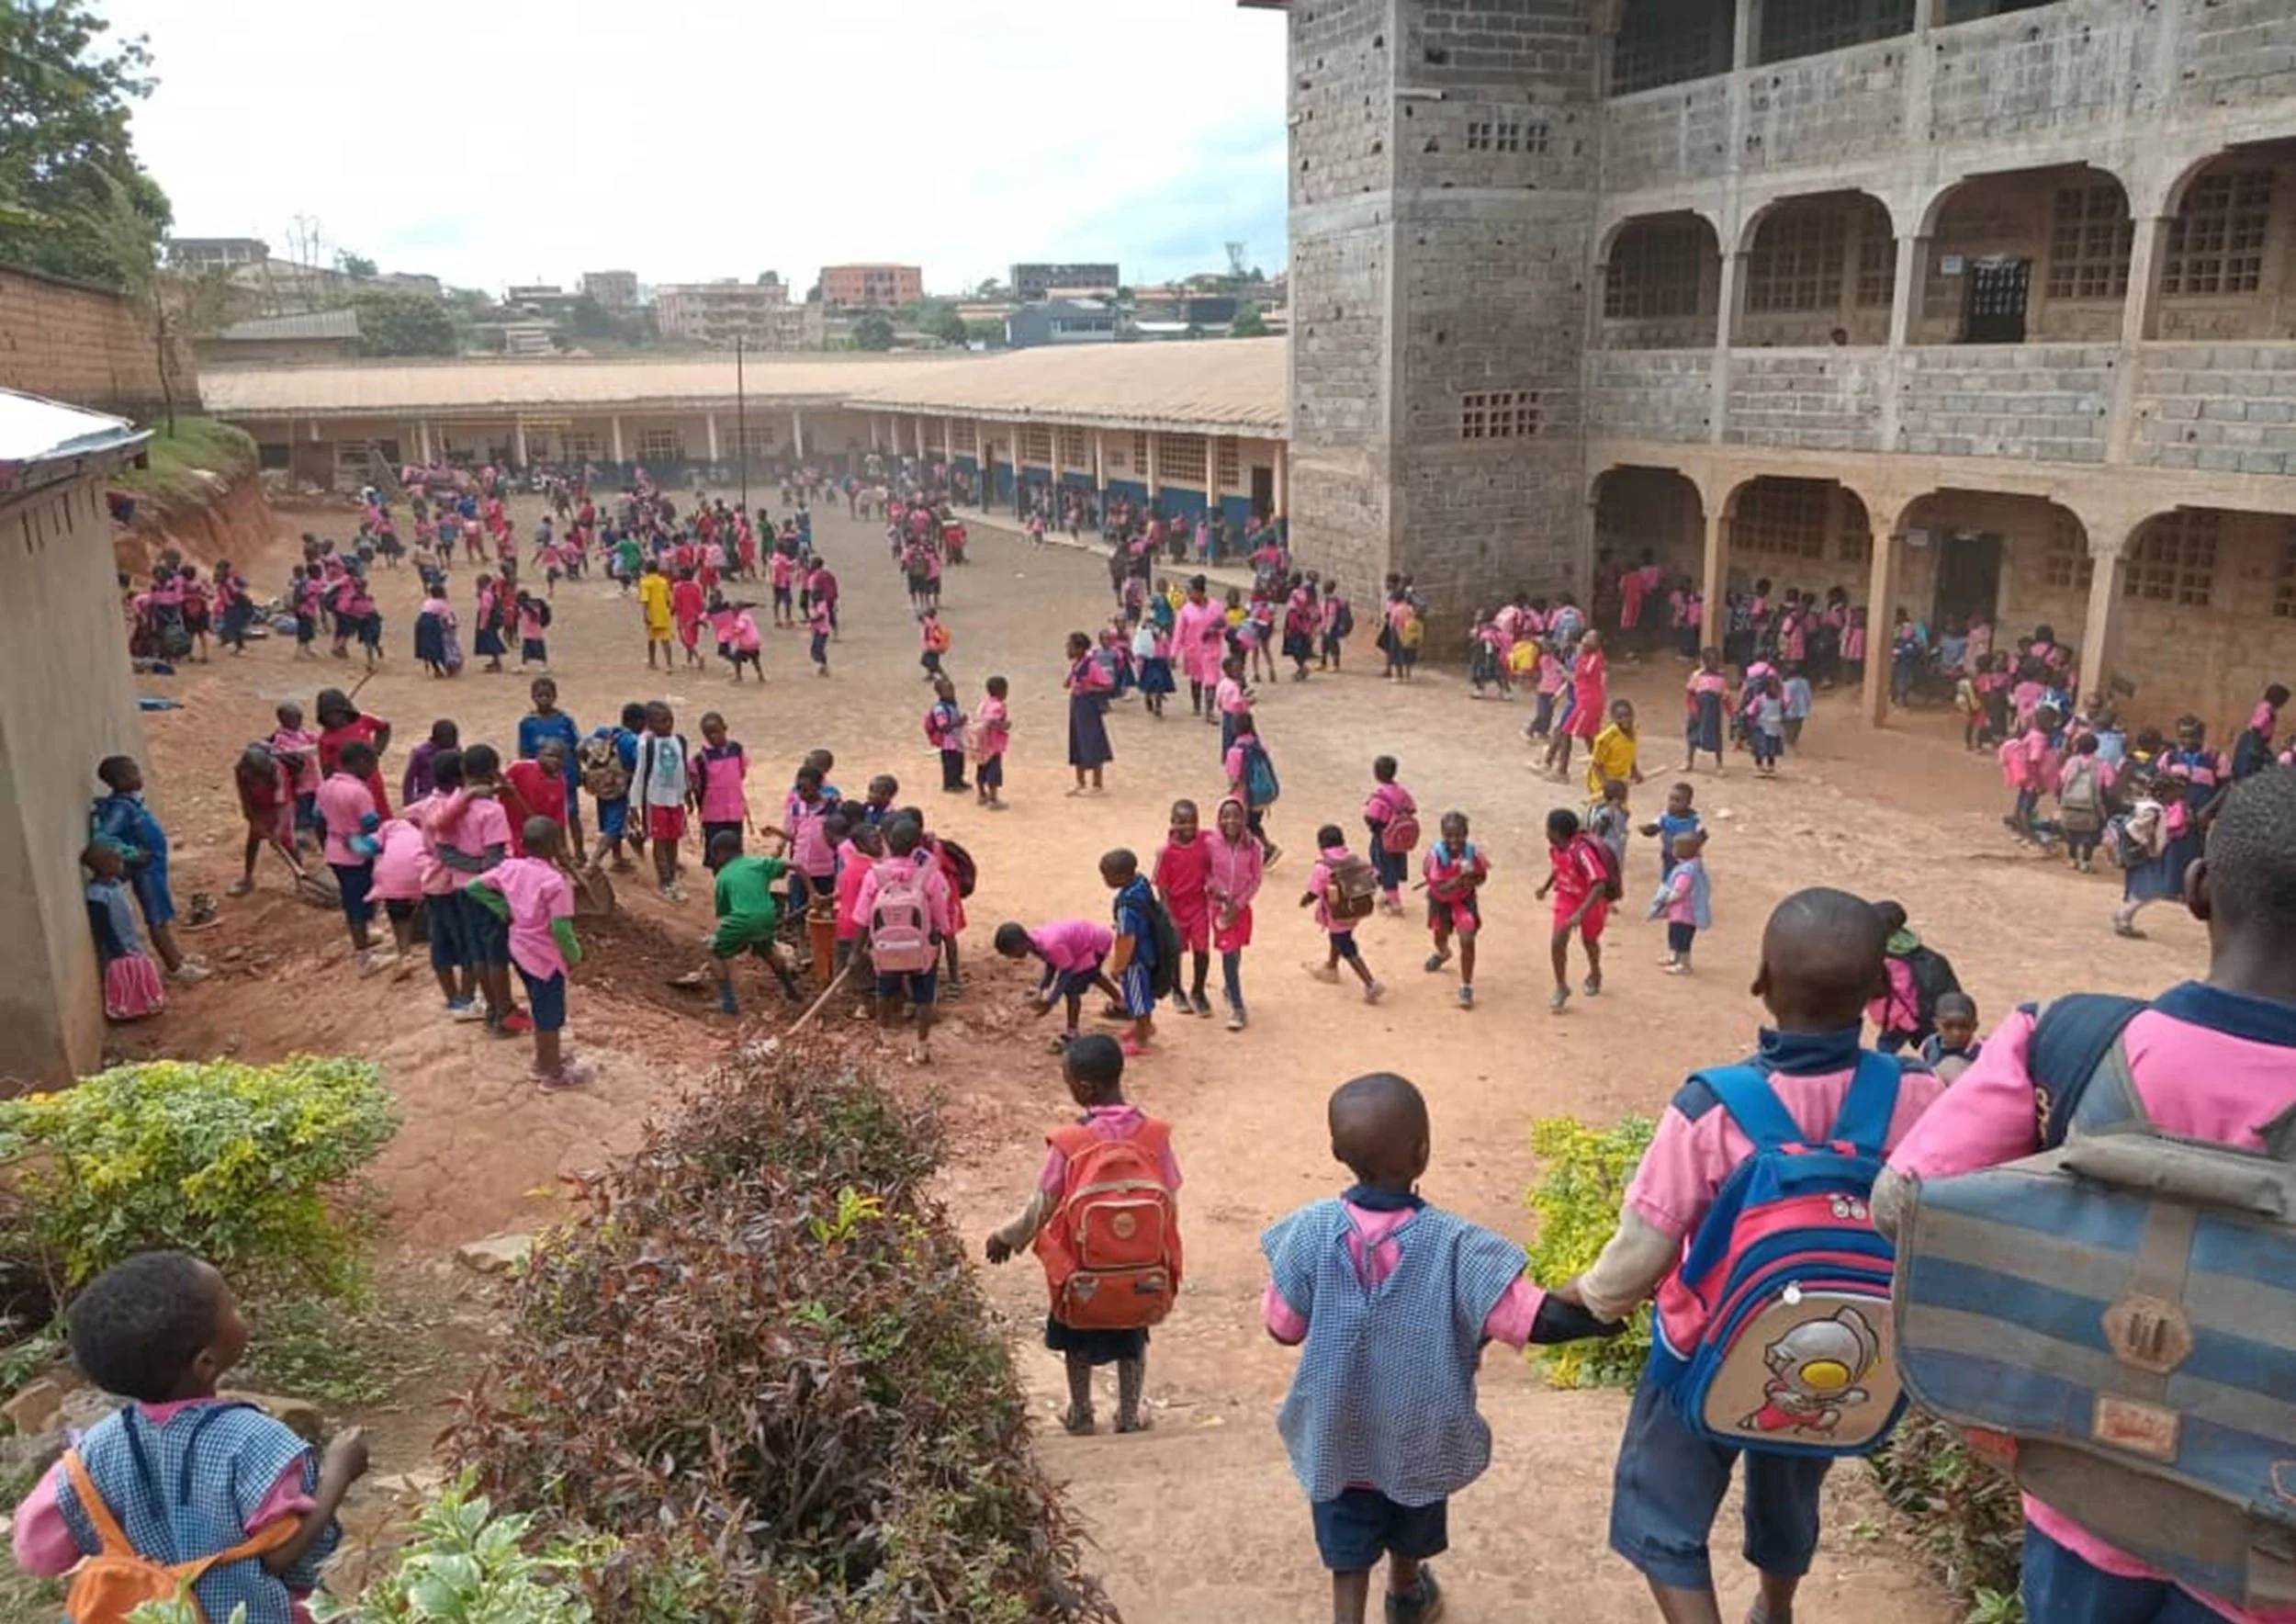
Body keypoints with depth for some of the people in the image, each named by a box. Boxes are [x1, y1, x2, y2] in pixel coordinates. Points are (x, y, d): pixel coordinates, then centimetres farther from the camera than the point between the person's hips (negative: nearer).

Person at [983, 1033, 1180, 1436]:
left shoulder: (1069, 1142, -22)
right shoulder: (1154, 1134, -16)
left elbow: (1040, 1207, -12)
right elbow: (1170, 1204, -6)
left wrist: (1005, 1238, 7)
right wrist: (1163, 1257, 12)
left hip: (1082, 1266, -1)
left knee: (1079, 1338, 25)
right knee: (1132, 1337, 26)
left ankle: (1080, 1415, 38)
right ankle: (1129, 1415, 37)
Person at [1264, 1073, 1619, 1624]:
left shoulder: (1311, 1232, -22)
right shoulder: (1455, 1244, -27)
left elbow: (1284, 1327, -10)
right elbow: (1534, 1320, -26)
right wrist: (1605, 1318, -10)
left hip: (1338, 1432, -1)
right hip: (1420, 1432, 1)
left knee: (1347, 1547, 18)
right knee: (1411, 1530, 30)